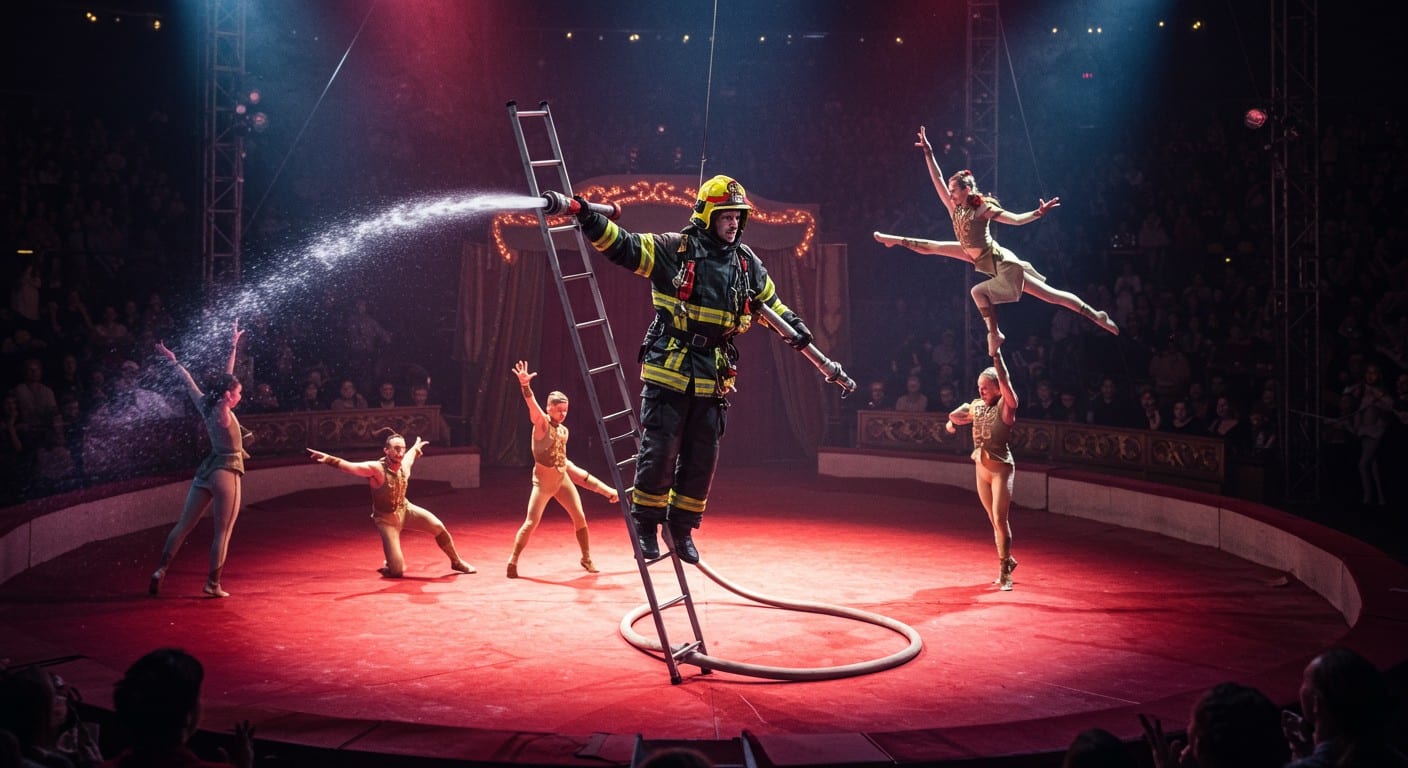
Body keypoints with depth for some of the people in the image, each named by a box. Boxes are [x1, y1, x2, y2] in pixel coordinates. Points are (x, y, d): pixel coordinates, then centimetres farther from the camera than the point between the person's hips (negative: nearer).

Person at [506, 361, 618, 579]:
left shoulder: (563, 430, 9)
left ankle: (586, 559, 20)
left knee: (580, 517, 4)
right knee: (531, 523, -9)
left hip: (563, 479, 6)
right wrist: (525, 385, -50)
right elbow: (532, 405, -31)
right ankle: (513, 561, 5)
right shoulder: (541, 424, -10)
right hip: (543, 481, -6)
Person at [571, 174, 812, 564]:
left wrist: (794, 327, 13)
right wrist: (587, 217, -24)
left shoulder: (746, 262, 11)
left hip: (713, 378, 5)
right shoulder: (674, 249, -4)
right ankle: (646, 524, 15)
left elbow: (769, 300, 25)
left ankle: (682, 528, 25)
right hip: (668, 370, -5)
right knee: (659, 451, -4)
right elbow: (621, 245, -11)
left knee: (702, 458, 10)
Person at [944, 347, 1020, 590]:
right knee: (994, 520, 13)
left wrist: (996, 355, -37)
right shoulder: (976, 406, 6)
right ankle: (1008, 560, 30)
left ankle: (1004, 571, -2)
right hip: (981, 468, 6)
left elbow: (1005, 382, -32)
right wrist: (952, 420, 12)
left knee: (1000, 519, -11)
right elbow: (958, 417, 29)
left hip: (1001, 468, -6)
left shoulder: (1005, 406, -12)